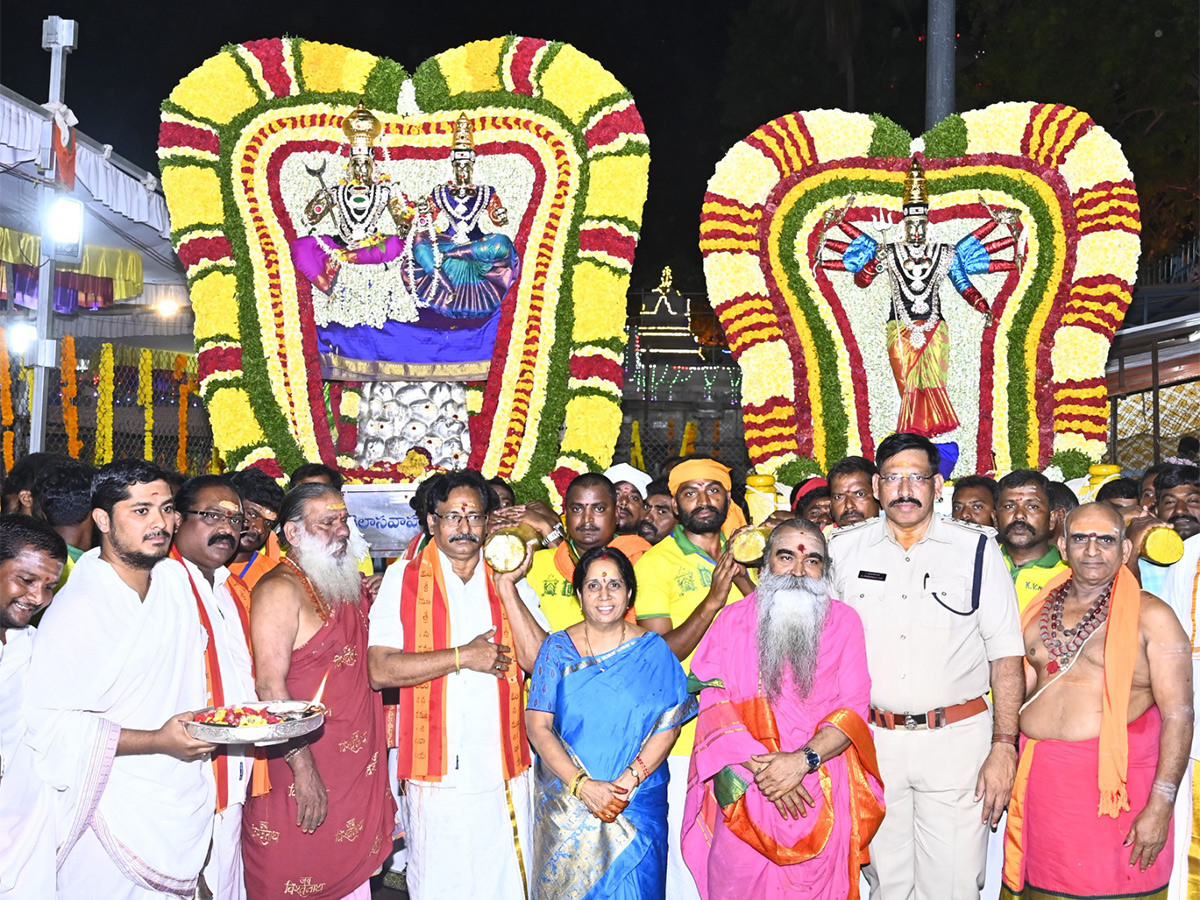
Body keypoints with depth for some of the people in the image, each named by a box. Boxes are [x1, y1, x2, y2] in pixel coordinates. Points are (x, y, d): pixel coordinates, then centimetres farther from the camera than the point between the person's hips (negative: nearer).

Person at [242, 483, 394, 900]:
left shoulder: (351, 586, 12)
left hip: (356, 769, 8)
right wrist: (304, 771, -22)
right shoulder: (281, 589, -13)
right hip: (303, 775, -8)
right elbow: (270, 685, -20)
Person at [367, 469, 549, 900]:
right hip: (437, 768, -2)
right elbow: (380, 671, -9)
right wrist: (461, 657, -13)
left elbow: (540, 661, -3)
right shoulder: (403, 579, 1)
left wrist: (506, 589, -9)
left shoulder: (510, 580, 9)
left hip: (504, 767, 3)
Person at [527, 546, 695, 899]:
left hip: (638, 804, 0)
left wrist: (628, 781, -18)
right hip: (566, 802, 0)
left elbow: (669, 726, -4)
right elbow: (537, 727, -5)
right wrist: (583, 786, -16)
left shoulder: (653, 650, 1)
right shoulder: (558, 648, 1)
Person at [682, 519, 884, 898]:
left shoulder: (844, 621, 5)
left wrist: (803, 760, -17)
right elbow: (716, 704, -4)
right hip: (744, 791, 0)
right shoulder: (733, 620, 5)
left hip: (821, 794, 0)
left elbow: (853, 709, -3)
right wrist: (760, 767, -15)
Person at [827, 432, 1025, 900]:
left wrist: (1004, 747, -8)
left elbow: (1006, 655, -1)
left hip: (956, 738, -2)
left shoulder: (977, 549, 0)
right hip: (871, 738, 2)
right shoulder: (844, 549, 5)